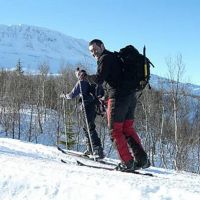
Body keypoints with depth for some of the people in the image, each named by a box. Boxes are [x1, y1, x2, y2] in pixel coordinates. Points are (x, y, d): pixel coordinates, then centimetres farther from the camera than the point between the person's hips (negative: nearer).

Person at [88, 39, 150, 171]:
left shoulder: (105, 58, -4)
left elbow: (99, 79, -15)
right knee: (128, 128, 15)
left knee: (115, 130, 0)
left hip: (118, 97, -9)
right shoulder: (115, 56, 24)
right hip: (131, 95, 9)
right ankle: (142, 159, 10)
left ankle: (128, 162, -2)